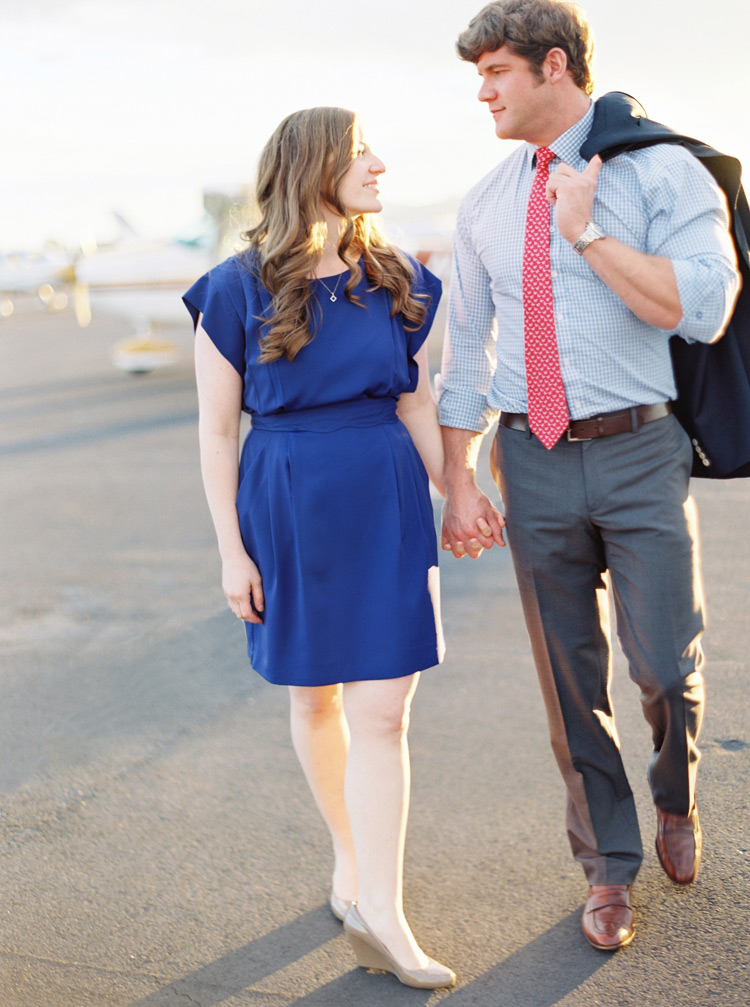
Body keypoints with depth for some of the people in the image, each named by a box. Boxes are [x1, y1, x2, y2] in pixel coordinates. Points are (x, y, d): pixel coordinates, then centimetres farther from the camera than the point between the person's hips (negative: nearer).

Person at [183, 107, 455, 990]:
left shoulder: (395, 279, 4)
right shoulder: (240, 289, -6)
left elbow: (418, 405, 10)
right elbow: (217, 429, -4)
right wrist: (231, 551, -6)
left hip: (386, 503, 2)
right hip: (287, 508, -2)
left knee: (382, 710, -3)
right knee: (314, 698, 13)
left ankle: (377, 913, 4)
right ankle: (348, 853, 35)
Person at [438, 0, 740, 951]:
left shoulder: (663, 170, -4)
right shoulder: (484, 204, 9)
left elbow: (702, 309, -18)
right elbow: (465, 352, 11)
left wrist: (586, 231, -16)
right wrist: (458, 483, 6)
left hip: (639, 453, -3)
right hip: (533, 459, 4)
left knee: (665, 666, -4)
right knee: (571, 680, 10)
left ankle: (675, 796, 32)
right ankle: (609, 867, 29)